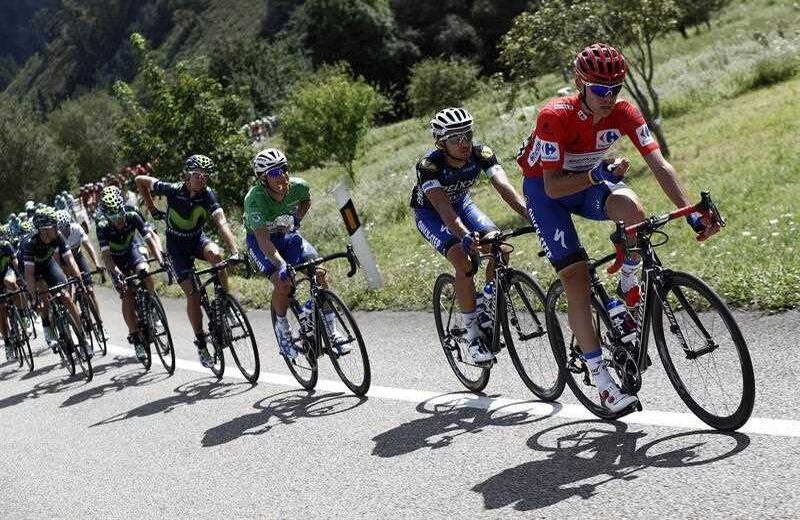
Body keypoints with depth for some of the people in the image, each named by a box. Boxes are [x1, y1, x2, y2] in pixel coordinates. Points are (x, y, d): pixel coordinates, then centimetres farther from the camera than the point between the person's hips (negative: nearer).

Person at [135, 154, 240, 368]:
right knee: (192, 293, -12)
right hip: (177, 246, -1)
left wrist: (235, 251, -46)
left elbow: (222, 223, -33)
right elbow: (141, 181, -6)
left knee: (215, 254, -34)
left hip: (198, 239, 1)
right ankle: (201, 344, 0)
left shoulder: (208, 194, -20)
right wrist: (153, 210, -2)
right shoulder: (172, 190, -21)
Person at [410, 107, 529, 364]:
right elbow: (443, 208, -46)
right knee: (463, 261, -27)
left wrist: (530, 215, -52)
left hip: (461, 203, 4)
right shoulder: (429, 165, -35)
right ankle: (473, 335, -16)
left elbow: (504, 186, -36)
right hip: (429, 213, -4)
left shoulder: (481, 154, -25)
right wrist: (465, 236, -63)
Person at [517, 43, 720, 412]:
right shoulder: (555, 116, -31)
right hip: (544, 189, -3)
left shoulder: (624, 113, -20)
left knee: (631, 207, -32)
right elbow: (553, 187, -30)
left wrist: (692, 213, -35)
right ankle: (602, 379, -7)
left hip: (590, 179, 3)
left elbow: (660, 166, -25)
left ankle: (628, 284, -2)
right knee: (576, 278, -14)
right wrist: (598, 175, -43)